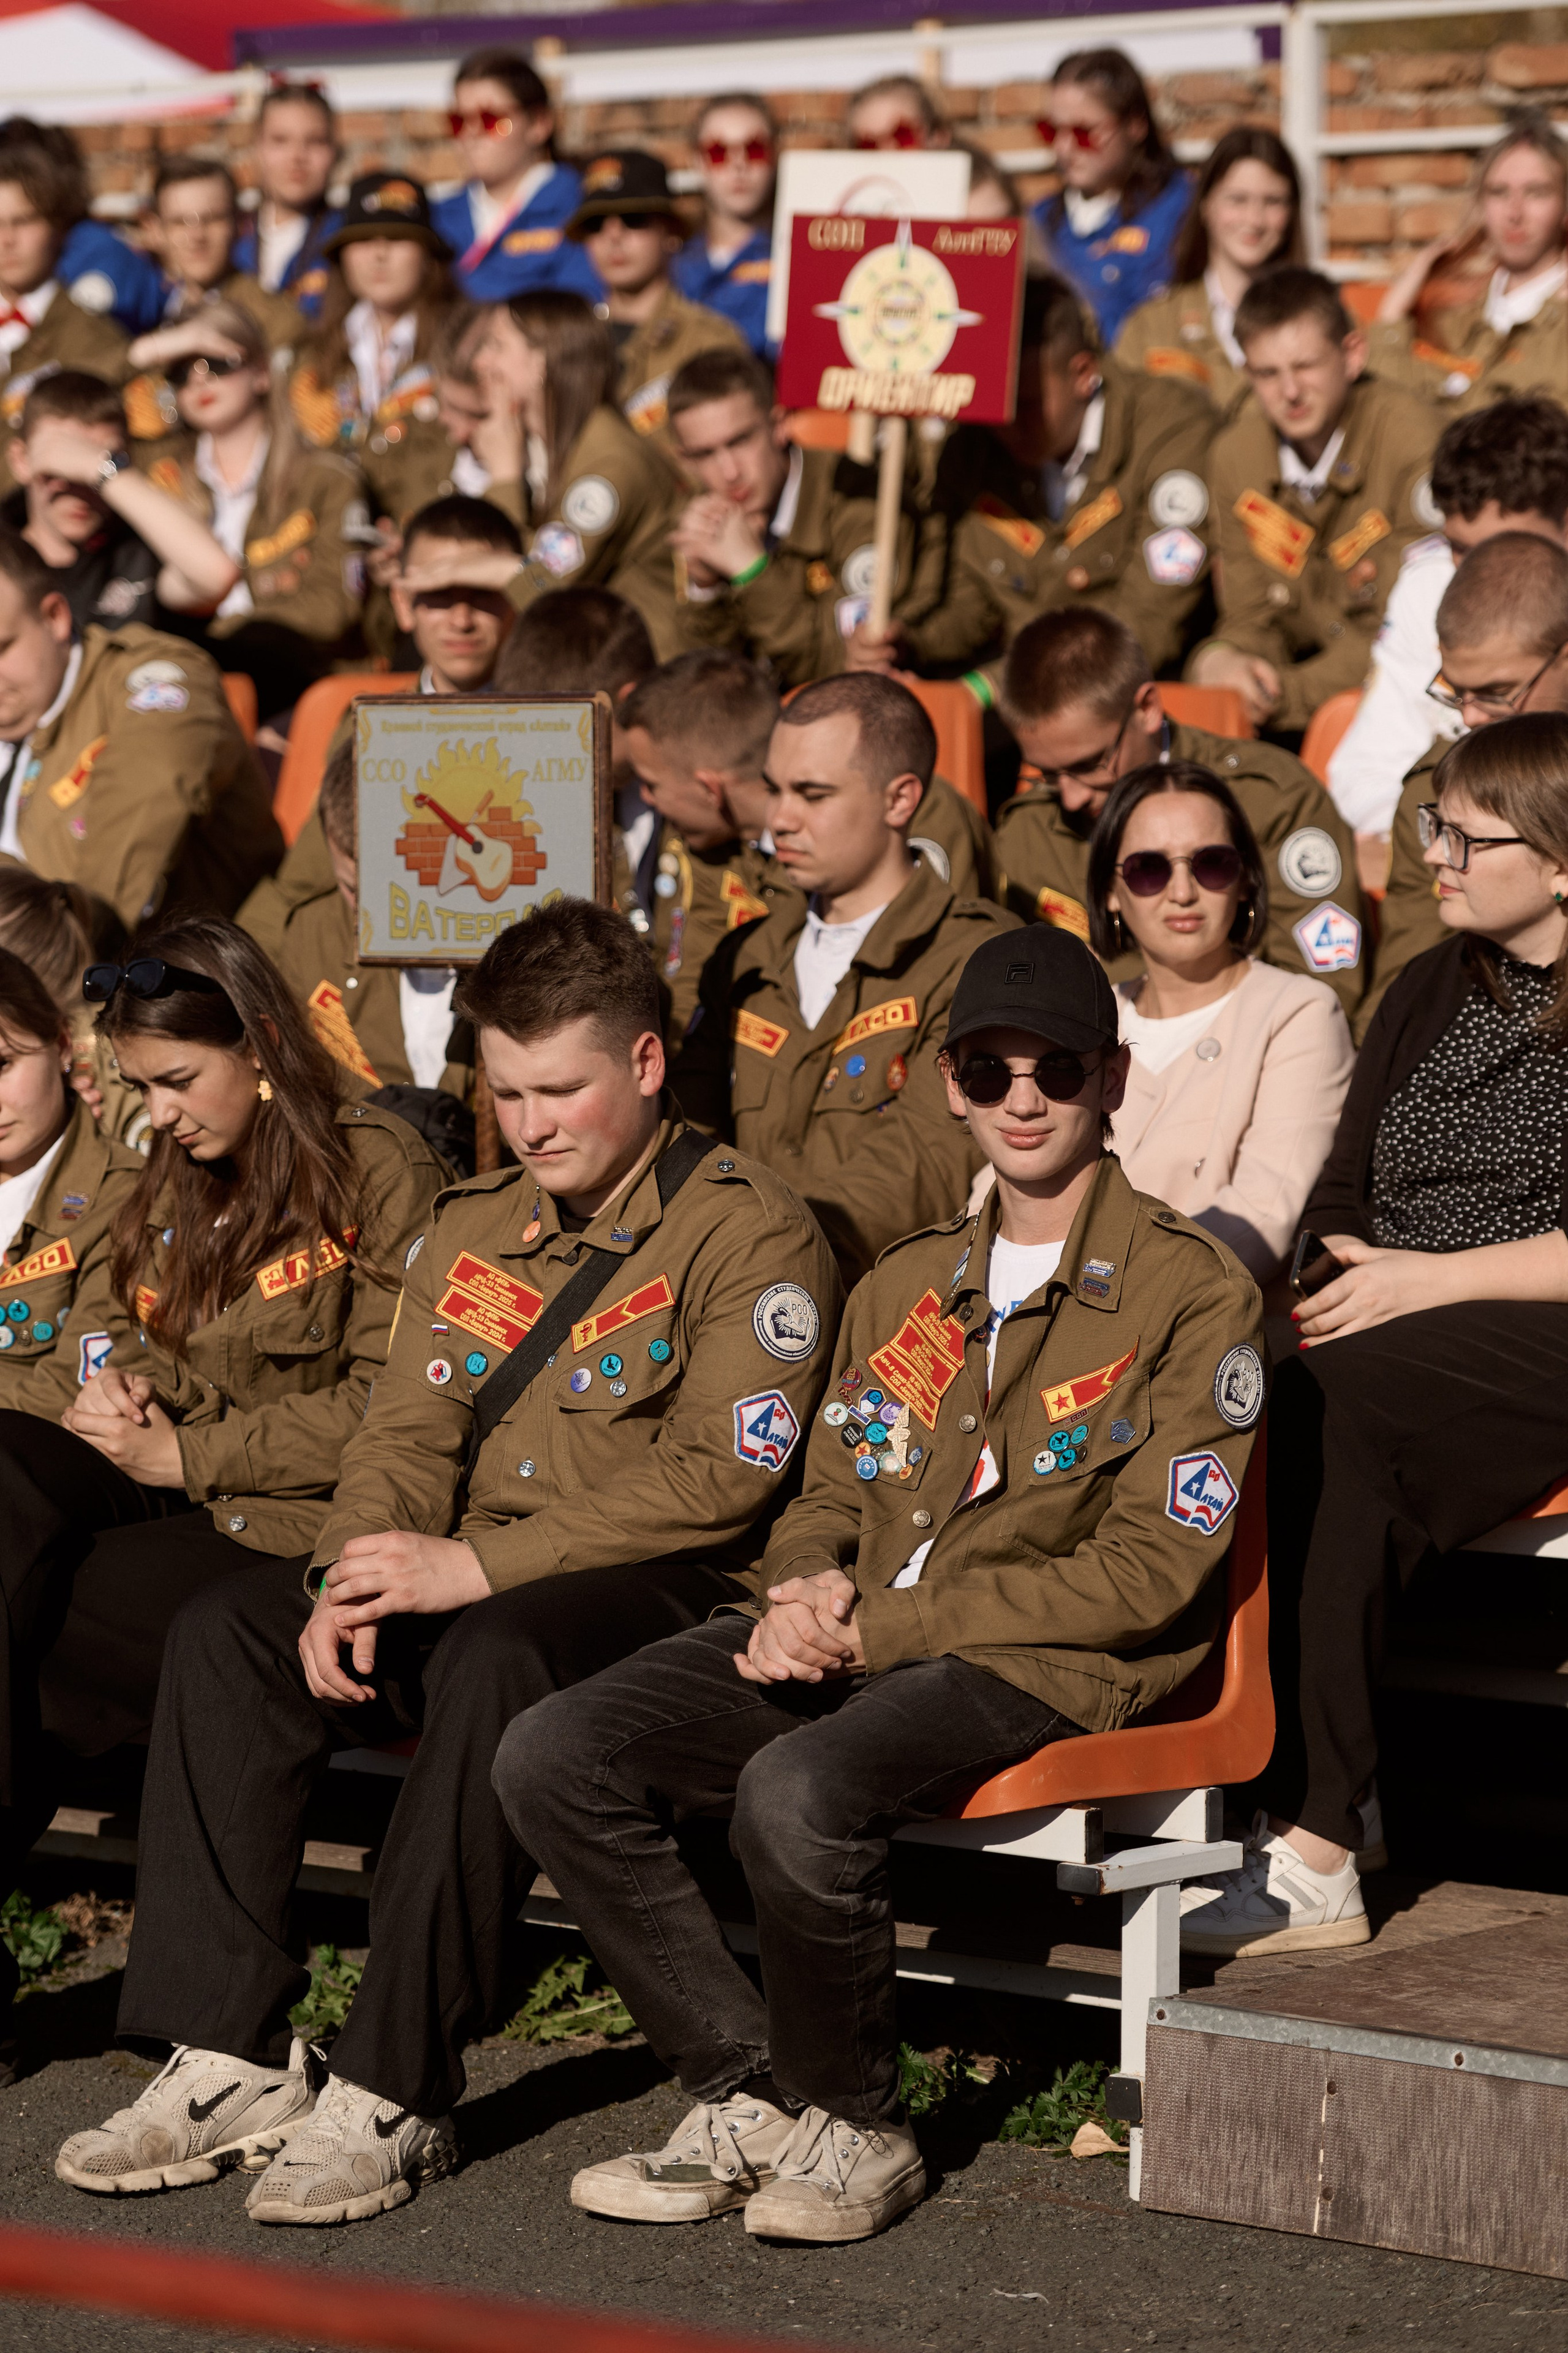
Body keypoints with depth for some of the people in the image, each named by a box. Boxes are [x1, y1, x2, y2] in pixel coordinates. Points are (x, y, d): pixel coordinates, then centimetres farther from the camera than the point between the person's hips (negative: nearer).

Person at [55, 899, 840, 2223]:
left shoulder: (750, 1231, -5)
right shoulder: (471, 1230, 18)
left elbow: (720, 1478, -16)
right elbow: (408, 1430, 11)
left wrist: (478, 1565, -22)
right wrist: (354, 1579, -13)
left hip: (663, 1592, -7)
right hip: (461, 1591, 7)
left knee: (494, 1660, -38)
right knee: (228, 1635, -17)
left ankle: (395, 2092, -34)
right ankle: (234, 2061, -19)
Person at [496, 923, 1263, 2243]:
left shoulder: (1193, 1293, -3)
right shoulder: (907, 1284, 20)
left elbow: (1151, 1572, -10)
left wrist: (881, 1629, -13)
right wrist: (800, 1601, -4)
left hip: (1049, 1666, -7)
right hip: (852, 1646, 7)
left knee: (798, 1791, -36)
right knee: (553, 1757, -15)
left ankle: (854, 2129, -11)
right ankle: (747, 2097, -7)